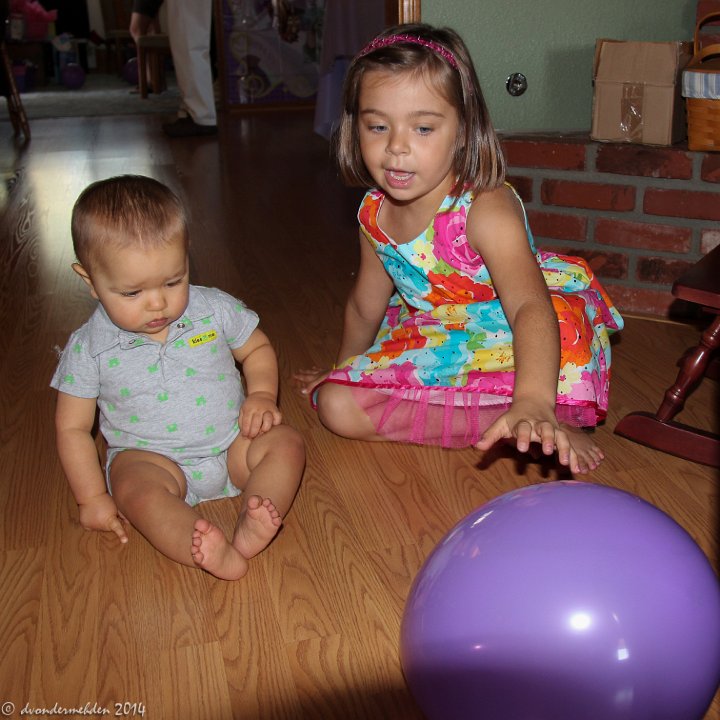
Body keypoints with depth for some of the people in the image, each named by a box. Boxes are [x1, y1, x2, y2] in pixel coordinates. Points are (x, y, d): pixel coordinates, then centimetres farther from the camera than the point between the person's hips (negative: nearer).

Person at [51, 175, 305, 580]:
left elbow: (257, 348, 11)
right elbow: (73, 428, -1)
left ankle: (250, 531, -39)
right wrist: (93, 498, -6)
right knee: (136, 488, -32)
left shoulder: (214, 309, -5)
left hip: (231, 444, 3)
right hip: (149, 457, -2)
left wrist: (262, 395, -9)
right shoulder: (89, 349, -9)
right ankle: (218, 557, -51)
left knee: (286, 443, -19)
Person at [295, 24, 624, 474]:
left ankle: (551, 424, -12)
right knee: (337, 404, -9)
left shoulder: (487, 210, -29)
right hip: (440, 344, 7)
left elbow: (530, 305, -45)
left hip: (511, 342, -6)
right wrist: (345, 369, 22)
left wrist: (533, 402, -62)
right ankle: (489, 421, -13)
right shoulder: (375, 214, -9)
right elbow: (366, 304, 8)